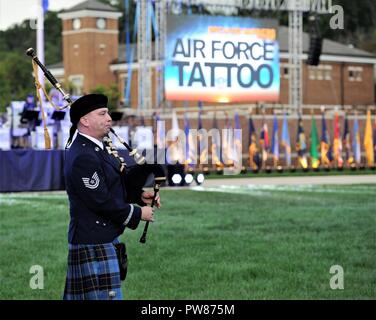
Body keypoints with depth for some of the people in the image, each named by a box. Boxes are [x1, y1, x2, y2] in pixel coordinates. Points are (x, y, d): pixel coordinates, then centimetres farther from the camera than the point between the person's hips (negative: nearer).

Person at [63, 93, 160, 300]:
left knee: (80, 296, 15)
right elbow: (102, 202, -23)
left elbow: (112, 187, 21)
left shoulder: (95, 149, 12)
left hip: (104, 239, 10)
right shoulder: (83, 157, -21)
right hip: (94, 244, -10)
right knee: (105, 295, -8)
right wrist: (138, 213, -11)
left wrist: (140, 196, 5)